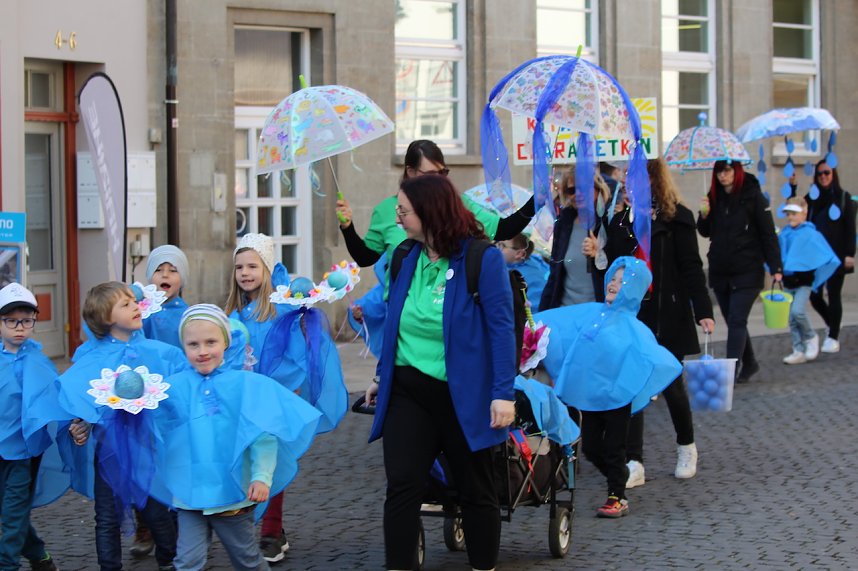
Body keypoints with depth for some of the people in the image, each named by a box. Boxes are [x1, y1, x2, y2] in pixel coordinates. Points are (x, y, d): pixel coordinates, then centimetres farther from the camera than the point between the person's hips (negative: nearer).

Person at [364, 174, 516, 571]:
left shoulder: (482, 258, -13)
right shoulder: (406, 258, 5)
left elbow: (501, 327, -14)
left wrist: (503, 392, -19)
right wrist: (382, 376, 19)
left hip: (462, 394, -4)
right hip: (408, 392, 4)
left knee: (475, 490, 10)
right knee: (401, 488, -4)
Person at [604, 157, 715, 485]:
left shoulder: (676, 218, -5)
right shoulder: (621, 218, 9)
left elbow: (691, 267, -9)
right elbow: (613, 267, 9)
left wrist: (703, 311, -15)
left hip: (667, 315, -4)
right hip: (630, 315, 4)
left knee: (671, 384, 7)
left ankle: (686, 448, 31)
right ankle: (634, 463, 0)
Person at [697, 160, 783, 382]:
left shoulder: (753, 196, -6)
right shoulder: (714, 197, 7)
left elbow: (768, 234, -6)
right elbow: (706, 233, 14)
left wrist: (775, 268, -10)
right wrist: (704, 215, -8)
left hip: (747, 272, -5)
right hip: (719, 271, 5)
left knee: (736, 321, -11)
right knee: (733, 321, 12)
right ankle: (749, 364, 28)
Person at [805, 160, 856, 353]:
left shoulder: (843, 198, 0)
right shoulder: (811, 198, 9)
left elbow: (850, 228, -3)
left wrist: (849, 254, -11)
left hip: (836, 256, -3)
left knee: (833, 295, 0)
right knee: (814, 295, 4)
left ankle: (833, 337, 7)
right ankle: (831, 324, 30)